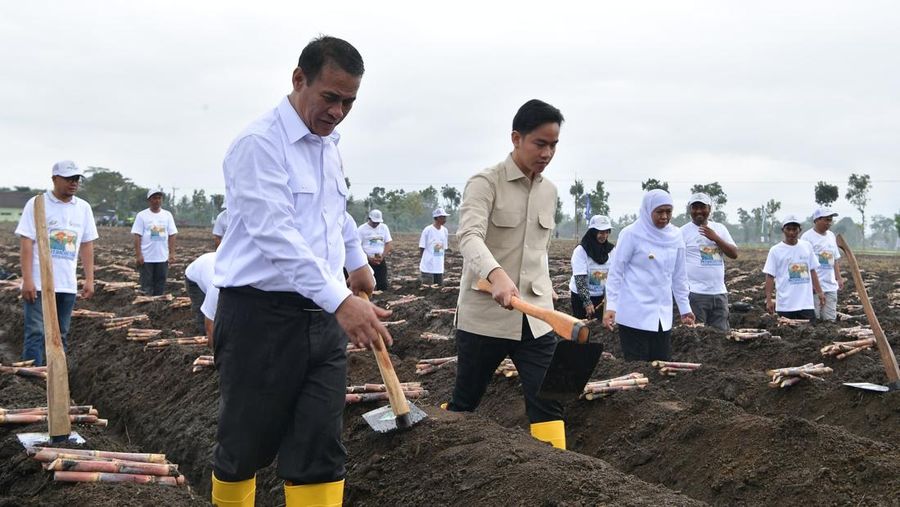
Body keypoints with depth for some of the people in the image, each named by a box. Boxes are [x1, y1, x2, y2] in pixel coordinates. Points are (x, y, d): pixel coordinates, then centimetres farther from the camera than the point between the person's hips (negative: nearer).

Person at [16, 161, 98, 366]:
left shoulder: (83, 208, 8)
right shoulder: (36, 204, -5)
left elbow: (87, 246, 12)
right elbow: (26, 243, -8)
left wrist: (89, 279, 6)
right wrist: (27, 280, -15)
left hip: (67, 285, 5)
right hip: (39, 283, -5)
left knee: (60, 336, 9)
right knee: (36, 333, -7)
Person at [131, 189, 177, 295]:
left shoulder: (167, 215, 7)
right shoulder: (142, 216, -2)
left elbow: (172, 235, 6)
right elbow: (137, 236, -5)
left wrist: (172, 253, -1)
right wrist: (138, 255, -12)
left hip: (163, 258, 3)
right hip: (146, 258, -3)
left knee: (160, 287, 9)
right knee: (146, 287, 1)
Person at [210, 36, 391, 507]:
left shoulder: (328, 145, 13)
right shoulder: (259, 144, -14)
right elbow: (276, 234, -26)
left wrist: (357, 261, 41)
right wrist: (341, 300, -34)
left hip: (322, 318, 7)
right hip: (260, 316, -7)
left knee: (320, 451, 0)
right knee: (246, 447, 6)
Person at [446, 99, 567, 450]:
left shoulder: (549, 191, 11)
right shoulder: (485, 183, -9)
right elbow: (469, 236, -27)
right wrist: (497, 275, -45)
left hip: (535, 318, 5)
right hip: (483, 315, -5)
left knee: (548, 405, -4)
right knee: (464, 403, 8)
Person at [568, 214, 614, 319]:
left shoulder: (611, 250, -2)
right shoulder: (580, 250, -16)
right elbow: (580, 278, -20)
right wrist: (587, 302, -24)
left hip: (601, 295, 4)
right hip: (581, 295, -4)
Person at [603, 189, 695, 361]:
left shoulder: (675, 236, 6)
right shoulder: (631, 234, -8)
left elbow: (678, 276, 15)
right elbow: (616, 272, -6)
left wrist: (685, 308, 16)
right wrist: (611, 307, -11)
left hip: (663, 315, 5)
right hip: (634, 314, -5)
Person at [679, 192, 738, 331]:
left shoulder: (720, 228, 12)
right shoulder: (683, 231, -1)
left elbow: (734, 254, 5)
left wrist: (716, 238, -8)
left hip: (719, 292, 5)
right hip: (695, 293, -5)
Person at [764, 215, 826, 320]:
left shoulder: (807, 247, 9)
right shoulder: (775, 251, -2)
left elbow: (812, 271, 15)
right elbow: (770, 277, -2)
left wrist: (819, 292, 12)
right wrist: (769, 300, -9)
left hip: (806, 303, 3)